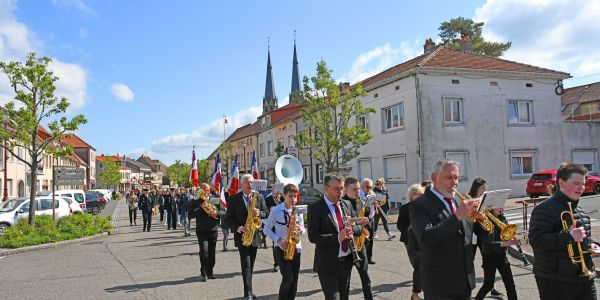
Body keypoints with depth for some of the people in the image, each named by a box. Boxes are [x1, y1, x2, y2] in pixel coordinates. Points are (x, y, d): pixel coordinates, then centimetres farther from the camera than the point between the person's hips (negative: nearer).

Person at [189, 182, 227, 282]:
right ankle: (203, 273, 1)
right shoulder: (195, 202, 3)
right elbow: (190, 215, -6)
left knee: (211, 252, 9)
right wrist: (201, 208, -16)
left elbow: (224, 212, 9)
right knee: (204, 251, -12)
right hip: (201, 231, -2)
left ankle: (210, 272, 22)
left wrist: (217, 213, -11)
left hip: (213, 230, 3)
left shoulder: (216, 201, 9)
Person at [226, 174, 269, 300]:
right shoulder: (233, 199, -3)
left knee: (251, 263, 12)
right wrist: (239, 228, -19)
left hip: (255, 234, 3)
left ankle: (248, 290, 24)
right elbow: (229, 218, -4)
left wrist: (259, 213, -17)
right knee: (246, 263, -11)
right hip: (241, 235, -3)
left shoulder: (259, 197, 5)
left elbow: (265, 212, 5)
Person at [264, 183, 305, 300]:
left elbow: (302, 230, 6)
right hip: (281, 248, -4)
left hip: (296, 248, 4)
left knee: (294, 279, 6)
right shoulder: (276, 210, -8)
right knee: (288, 278, -11)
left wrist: (300, 230, -18)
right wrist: (279, 240, -16)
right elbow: (266, 229, -3)